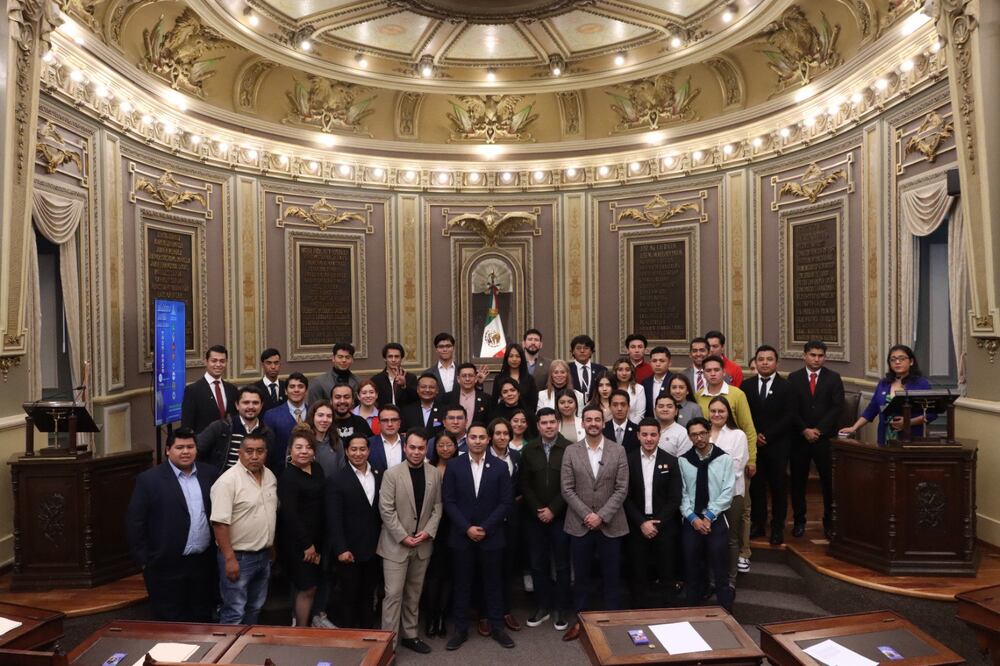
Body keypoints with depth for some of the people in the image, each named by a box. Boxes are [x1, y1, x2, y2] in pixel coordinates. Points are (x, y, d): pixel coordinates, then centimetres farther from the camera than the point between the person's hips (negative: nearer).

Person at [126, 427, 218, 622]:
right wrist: (145, 561, -6)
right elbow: (135, 523, -5)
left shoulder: (210, 474, 3)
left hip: (204, 564, 3)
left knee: (203, 620, 15)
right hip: (167, 567, -3)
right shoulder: (149, 480, -7)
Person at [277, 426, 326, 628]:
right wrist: (307, 544, -13)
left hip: (315, 538, 7)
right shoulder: (288, 476, -15)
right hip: (295, 541, -7)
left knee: (304, 587, 16)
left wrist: (317, 543, 9)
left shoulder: (317, 469, 6)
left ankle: (299, 625, 31)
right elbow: (289, 514, -17)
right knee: (308, 588, -2)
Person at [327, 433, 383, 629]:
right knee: (349, 596, 9)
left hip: (373, 550, 4)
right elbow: (334, 519, -12)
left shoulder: (379, 476, 4)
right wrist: (341, 549, -16)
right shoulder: (336, 479, -9)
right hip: (349, 551, -4)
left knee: (368, 596, 17)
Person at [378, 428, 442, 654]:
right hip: (396, 544, -4)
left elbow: (437, 507, 5)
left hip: (423, 544, 4)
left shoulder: (434, 474, 1)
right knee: (394, 593, -1)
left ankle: (409, 635, 28)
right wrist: (403, 536, -15)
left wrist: (428, 531, -9)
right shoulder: (392, 474, -11)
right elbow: (386, 510, -12)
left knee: (414, 593, 15)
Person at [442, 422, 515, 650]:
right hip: (461, 536, 0)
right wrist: (467, 528, -12)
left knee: (492, 583, 11)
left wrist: (485, 528, -12)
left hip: (491, 536, 0)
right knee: (462, 584, 10)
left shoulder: (500, 468, -2)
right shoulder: (454, 466, -2)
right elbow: (448, 501, -4)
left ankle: (497, 627, 26)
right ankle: (460, 629, 23)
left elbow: (506, 502, -4)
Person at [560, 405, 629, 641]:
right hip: (579, 525, 1)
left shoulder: (618, 451, -2)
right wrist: (586, 515, -12)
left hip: (610, 525, 0)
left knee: (611, 576, 9)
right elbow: (567, 489, -3)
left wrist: (601, 516, -13)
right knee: (581, 576, 12)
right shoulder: (571, 452, -1)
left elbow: (622, 489, -6)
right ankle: (581, 620, 26)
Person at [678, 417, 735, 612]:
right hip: (691, 521, 2)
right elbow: (681, 493, 1)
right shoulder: (683, 461, 1)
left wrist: (708, 516, -11)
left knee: (720, 570, 5)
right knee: (692, 570, 9)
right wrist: (693, 518, -9)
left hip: (716, 520, -1)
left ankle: (726, 613, 17)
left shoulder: (724, 459, -3)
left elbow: (727, 492, -6)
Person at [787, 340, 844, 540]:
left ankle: (829, 522, 14)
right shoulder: (794, 378, 5)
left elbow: (837, 407, -3)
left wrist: (818, 430, -10)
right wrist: (805, 430, -10)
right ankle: (799, 521, 16)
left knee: (829, 481, 1)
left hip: (825, 437, 0)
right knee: (798, 482, 5)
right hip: (799, 437, 1)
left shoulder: (834, 378, 4)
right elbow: (791, 409, 0)